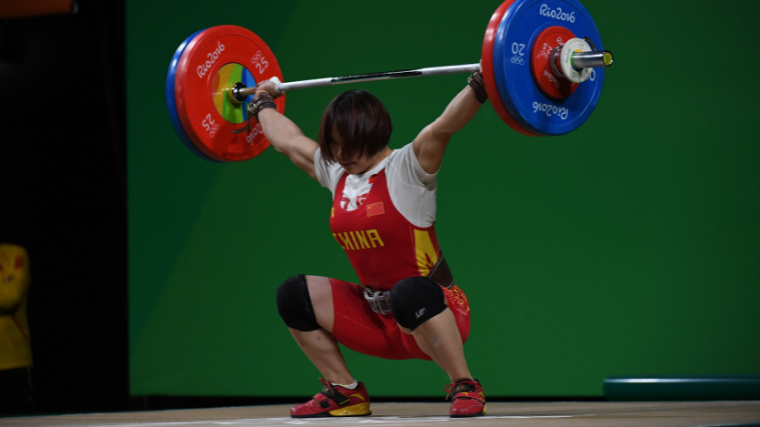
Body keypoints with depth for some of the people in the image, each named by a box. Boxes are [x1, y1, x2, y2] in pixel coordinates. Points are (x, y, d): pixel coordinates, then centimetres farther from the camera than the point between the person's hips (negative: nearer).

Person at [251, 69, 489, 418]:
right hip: (377, 318, 7)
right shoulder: (336, 174, 8)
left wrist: (481, 85, -41)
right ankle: (345, 392, 7)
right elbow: (286, 140, 24)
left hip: (432, 315, -7)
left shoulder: (407, 169, -11)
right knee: (293, 296, -1)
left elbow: (444, 125, -28)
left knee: (409, 293, -40)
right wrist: (262, 104, 36)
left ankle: (465, 388, -23)